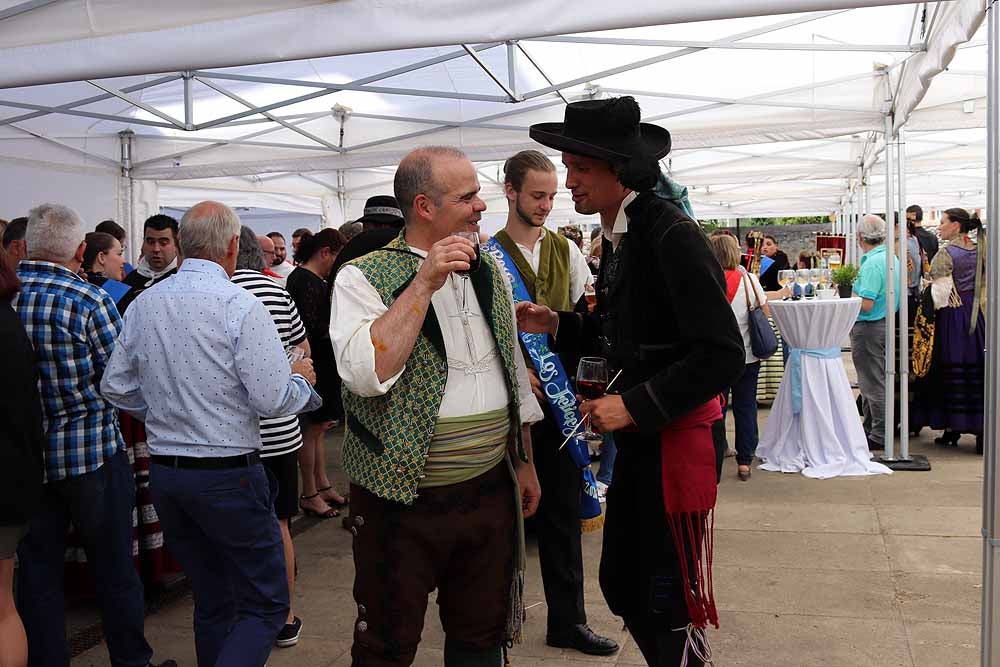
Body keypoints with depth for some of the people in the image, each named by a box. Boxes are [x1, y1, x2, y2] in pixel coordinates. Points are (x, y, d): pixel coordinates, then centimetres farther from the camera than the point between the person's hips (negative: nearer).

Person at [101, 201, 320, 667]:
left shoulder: (143, 304, 4)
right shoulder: (240, 305, -14)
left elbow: (115, 387, 11)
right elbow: (273, 400, -17)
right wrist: (301, 381, 3)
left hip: (164, 471, 7)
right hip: (228, 474, -6)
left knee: (211, 602, 19)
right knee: (264, 606, 3)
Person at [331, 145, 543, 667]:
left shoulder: (490, 273, 7)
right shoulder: (363, 278, -11)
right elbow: (366, 374, -28)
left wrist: (524, 462, 16)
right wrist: (424, 283, -26)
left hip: (490, 491, 5)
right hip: (403, 500, -5)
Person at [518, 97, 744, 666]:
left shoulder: (672, 234, -19)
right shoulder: (622, 235, 8)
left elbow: (723, 354, -23)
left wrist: (634, 405, -22)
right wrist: (555, 325, 4)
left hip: (678, 437, -9)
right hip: (638, 434, 9)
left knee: (671, 602, 5)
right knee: (622, 585, 18)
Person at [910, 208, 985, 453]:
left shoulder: (946, 253, -12)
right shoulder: (979, 250, 6)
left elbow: (941, 290, -18)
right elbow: (985, 284, 11)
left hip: (950, 317, -5)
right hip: (975, 318, 6)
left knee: (950, 373, 3)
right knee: (977, 371, 8)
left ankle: (952, 429, 9)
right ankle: (981, 431, 7)